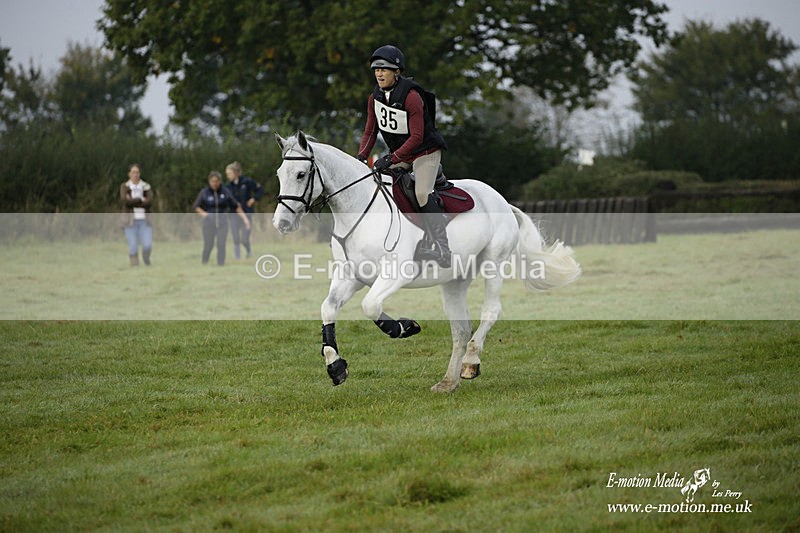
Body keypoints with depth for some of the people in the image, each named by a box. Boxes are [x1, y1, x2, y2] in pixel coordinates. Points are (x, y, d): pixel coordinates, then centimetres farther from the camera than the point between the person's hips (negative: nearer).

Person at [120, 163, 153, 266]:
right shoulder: (124, 186, 0)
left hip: (144, 220, 1)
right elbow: (125, 200, -18)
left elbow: (149, 202, -12)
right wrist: (141, 199, -14)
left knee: (147, 246, -9)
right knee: (133, 247, -9)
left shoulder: (146, 187, 3)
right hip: (130, 221, -1)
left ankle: (146, 259, 22)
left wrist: (133, 201, -16)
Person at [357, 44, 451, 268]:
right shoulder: (375, 98, 0)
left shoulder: (411, 97, -23)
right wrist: (361, 157, -11)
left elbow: (417, 136, -26)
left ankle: (441, 248, -24)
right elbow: (370, 131, 6)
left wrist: (392, 159, -31)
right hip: (399, 153, 8)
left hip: (425, 151, -8)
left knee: (422, 194, -25)